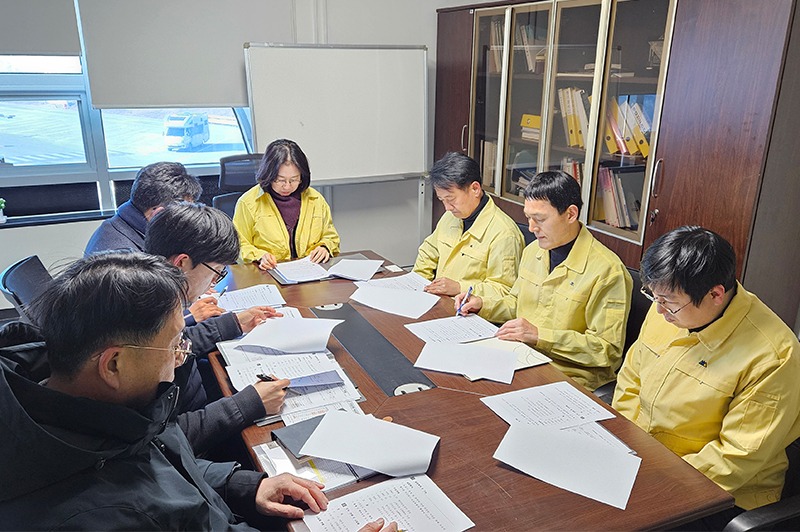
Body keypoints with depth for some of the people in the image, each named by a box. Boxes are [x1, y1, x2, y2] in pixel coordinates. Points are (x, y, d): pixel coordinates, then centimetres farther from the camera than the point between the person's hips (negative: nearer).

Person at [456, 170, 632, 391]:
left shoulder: (607, 271, -16)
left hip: (568, 378, -7)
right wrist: (483, 305, 5)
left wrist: (540, 335, -21)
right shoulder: (533, 250, 9)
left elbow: (607, 350, -16)